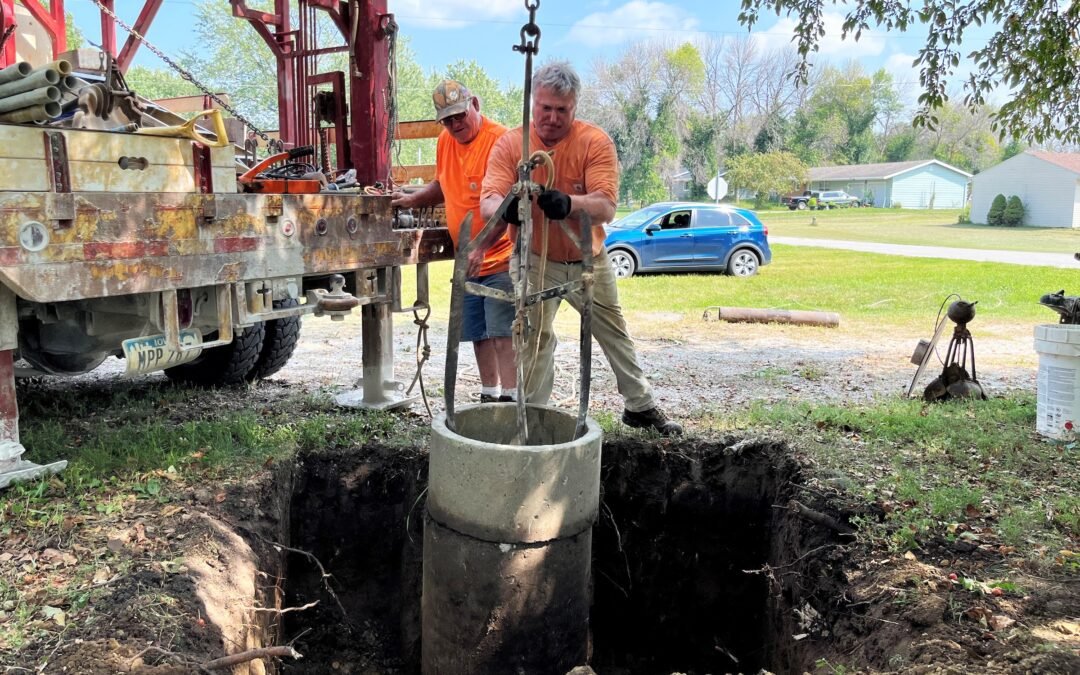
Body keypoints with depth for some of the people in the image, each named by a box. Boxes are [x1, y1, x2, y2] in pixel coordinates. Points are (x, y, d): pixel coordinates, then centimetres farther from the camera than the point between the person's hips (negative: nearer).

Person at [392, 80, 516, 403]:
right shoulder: (445, 141, 8)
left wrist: (482, 247, -31)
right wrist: (413, 199, 9)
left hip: (500, 258, -8)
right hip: (467, 259, 8)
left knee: (502, 334, -10)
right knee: (478, 334, 13)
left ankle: (509, 398, -4)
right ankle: (489, 395, 24)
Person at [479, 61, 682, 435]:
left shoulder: (596, 142, -16)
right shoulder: (510, 143, -12)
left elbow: (606, 207, -27)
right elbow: (488, 200, -23)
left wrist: (568, 203, -48)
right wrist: (505, 207, -48)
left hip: (589, 260, 1)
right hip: (536, 261, -1)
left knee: (615, 334, 14)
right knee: (536, 337, -2)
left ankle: (640, 406, 31)